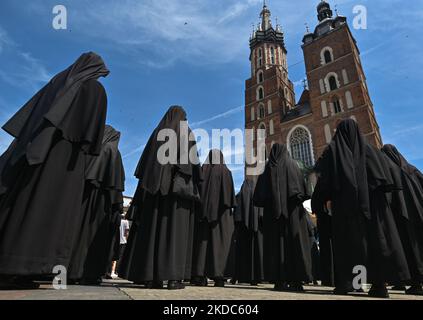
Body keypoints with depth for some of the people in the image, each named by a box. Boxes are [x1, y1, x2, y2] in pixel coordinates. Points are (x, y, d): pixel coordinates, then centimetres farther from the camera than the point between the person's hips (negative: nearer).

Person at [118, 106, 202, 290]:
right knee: (175, 228, -5)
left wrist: (147, 183, 11)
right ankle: (173, 277, -8)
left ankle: (150, 276, 3)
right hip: (178, 186, -3)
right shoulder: (187, 134, 7)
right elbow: (193, 161, -5)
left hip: (154, 185, 4)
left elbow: (145, 162, 11)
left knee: (152, 227, 3)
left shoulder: (157, 133, 17)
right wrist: (194, 187, -6)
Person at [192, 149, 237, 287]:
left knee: (202, 241, 6)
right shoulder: (226, 172, 2)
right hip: (221, 212, -2)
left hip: (203, 210, 2)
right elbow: (230, 194, -4)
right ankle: (218, 275, 0)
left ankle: (200, 276, 6)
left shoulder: (202, 170, 6)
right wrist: (230, 208, 0)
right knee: (219, 241, 2)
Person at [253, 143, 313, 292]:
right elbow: (301, 188, -4)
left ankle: (279, 280, 2)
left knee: (276, 242, 2)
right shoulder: (292, 164, 6)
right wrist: (299, 200, 4)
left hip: (272, 211, 2)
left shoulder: (268, 168, 10)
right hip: (292, 210, -1)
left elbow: (259, 197, 7)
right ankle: (296, 280, -4)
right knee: (294, 241, 0)